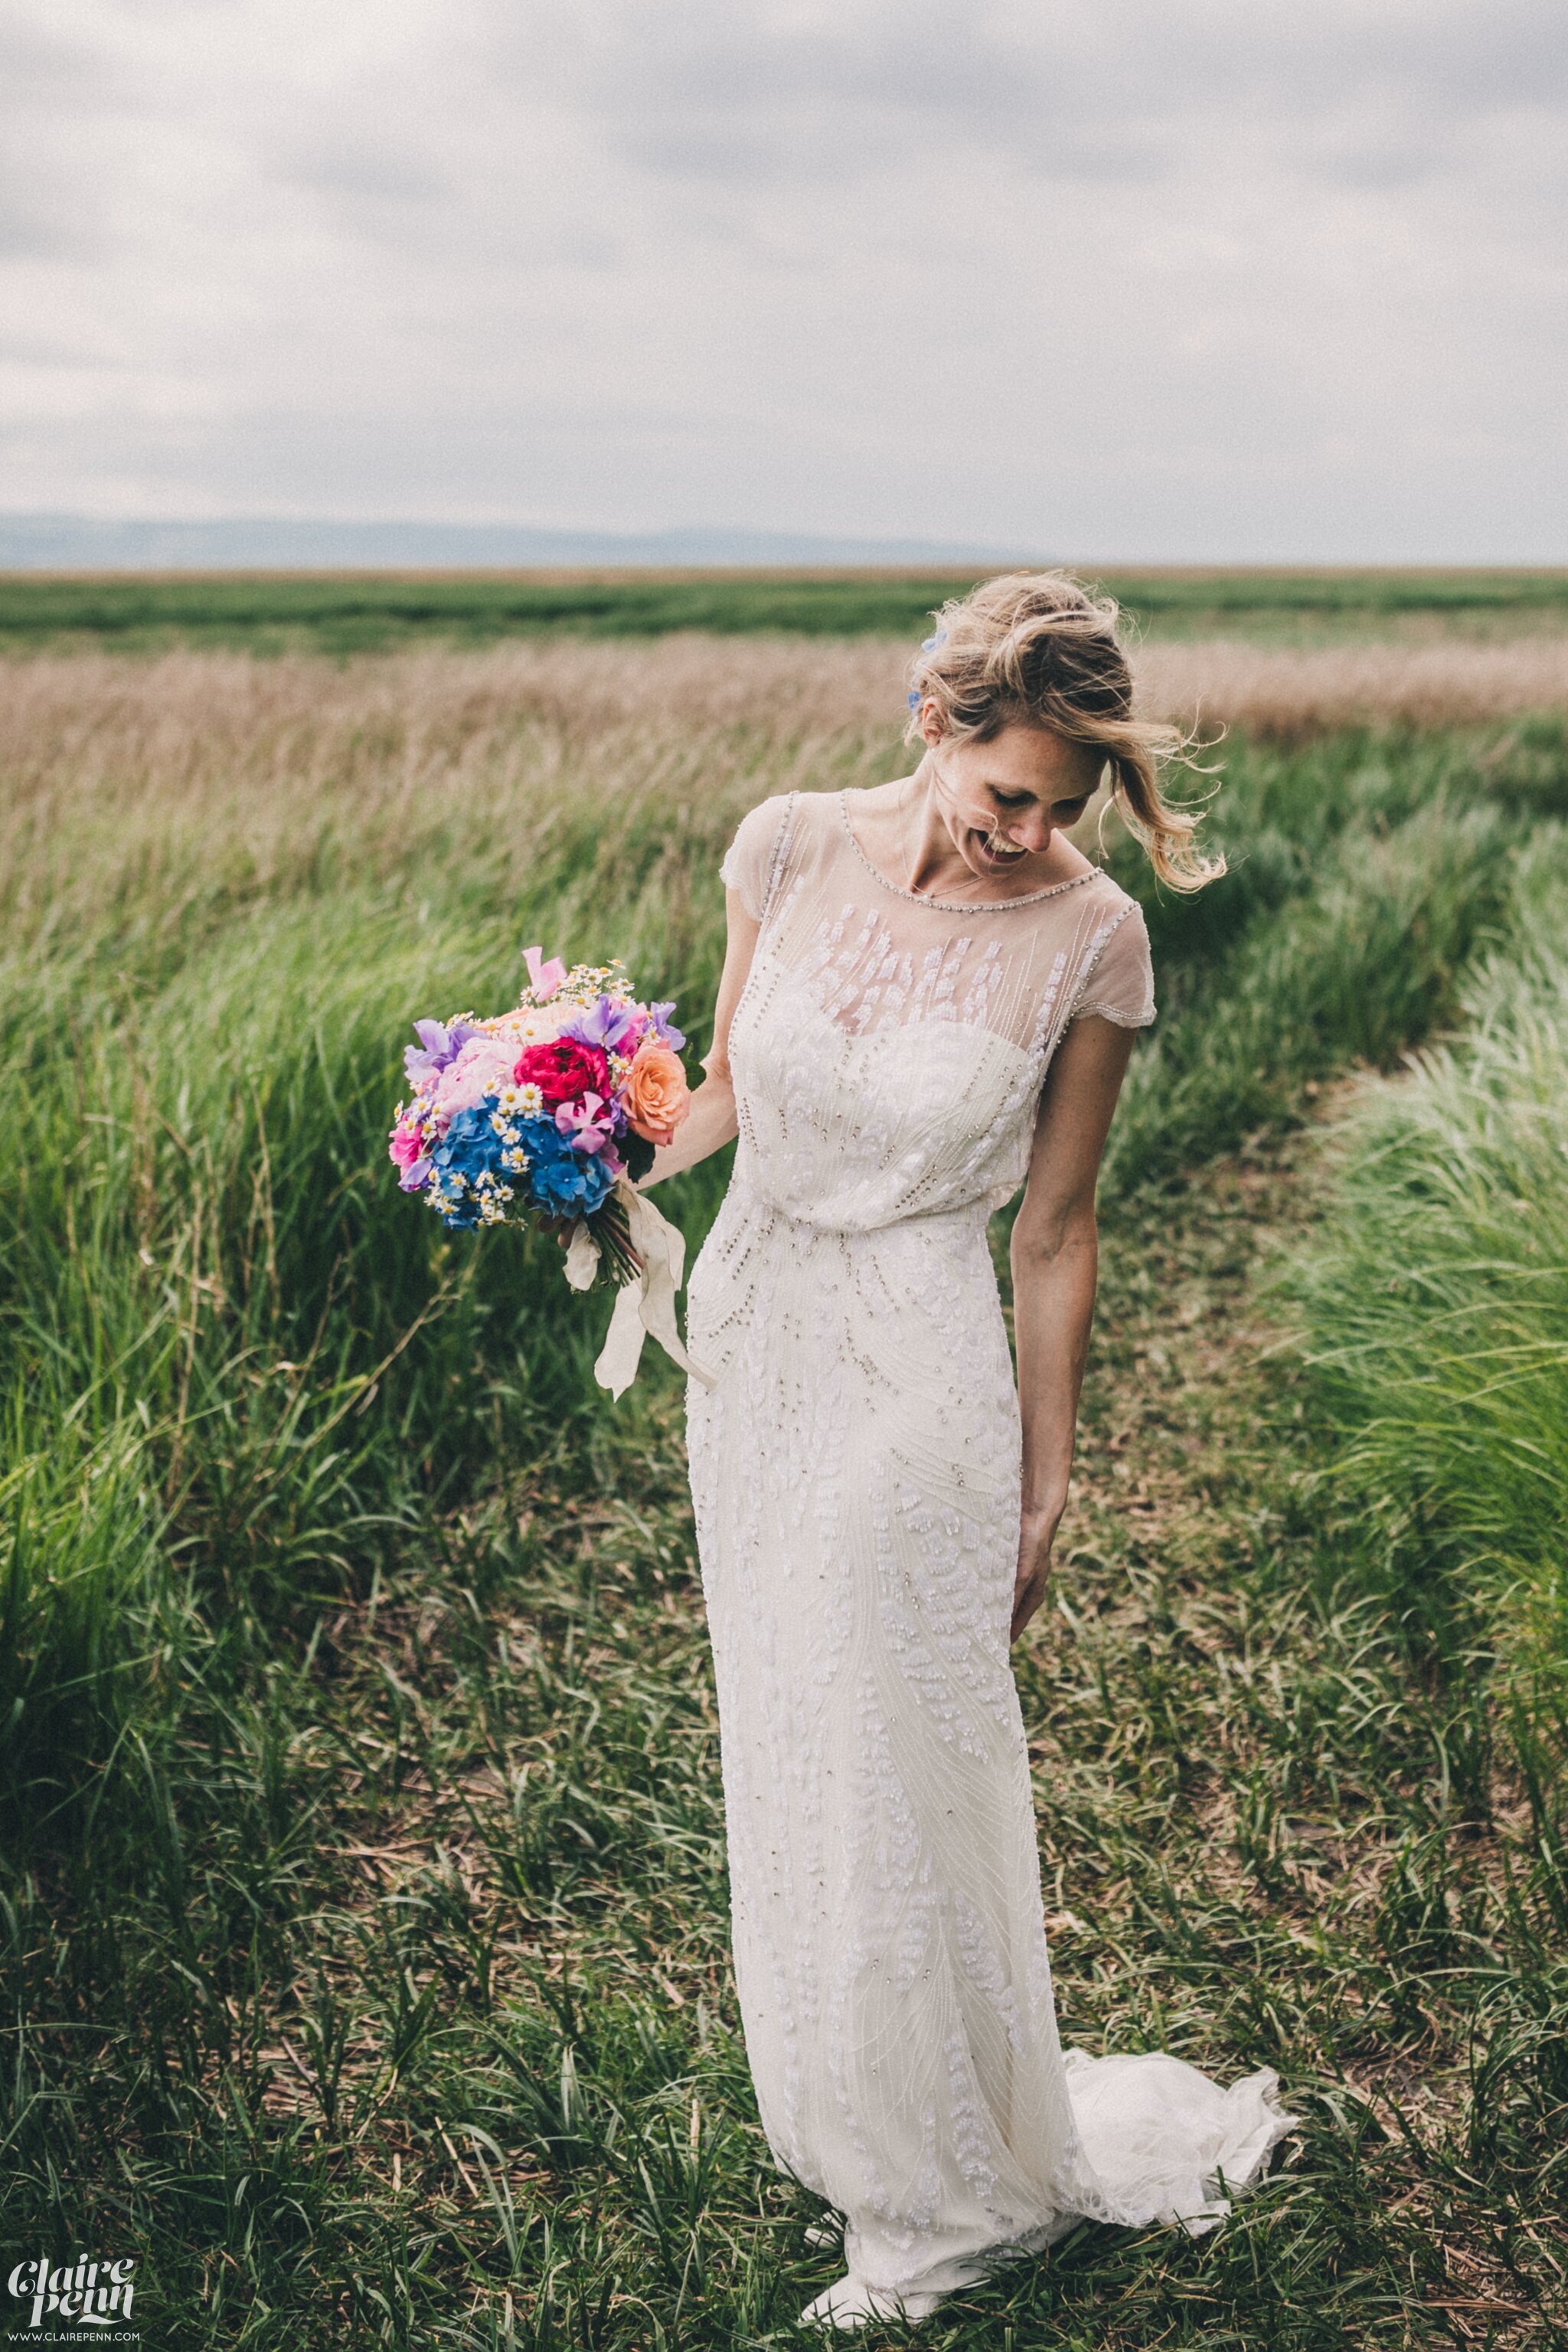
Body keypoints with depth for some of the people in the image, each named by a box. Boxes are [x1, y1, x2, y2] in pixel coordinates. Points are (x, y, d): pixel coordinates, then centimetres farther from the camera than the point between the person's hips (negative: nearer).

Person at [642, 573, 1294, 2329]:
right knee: (784, 1741, 19)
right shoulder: (792, 848, -5)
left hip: (914, 1374, -5)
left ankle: (965, 2186, 29)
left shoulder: (1089, 937, -13)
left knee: (897, 1774, 5)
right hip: (749, 1329, 5)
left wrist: (1043, 1484, -2)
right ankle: (834, 2110, 44)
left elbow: (1056, 1230, -6)